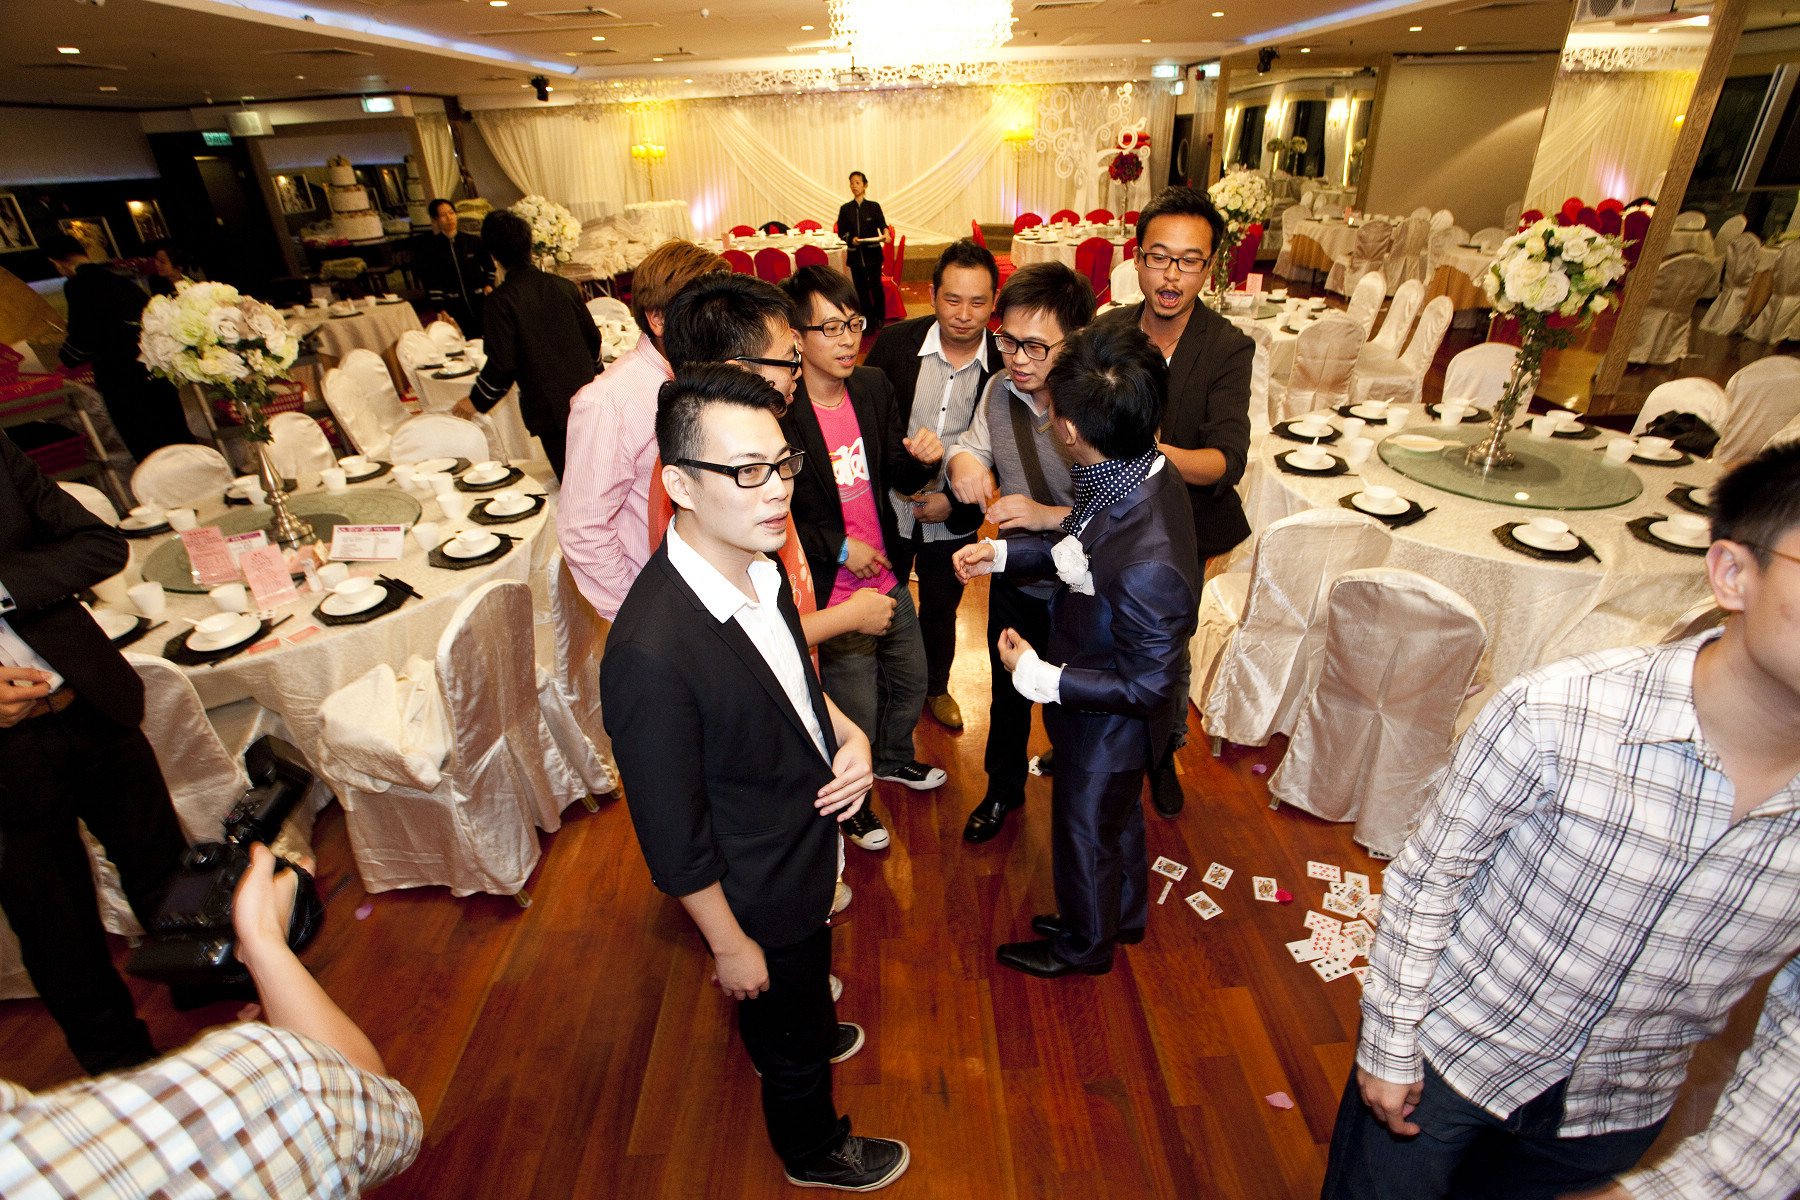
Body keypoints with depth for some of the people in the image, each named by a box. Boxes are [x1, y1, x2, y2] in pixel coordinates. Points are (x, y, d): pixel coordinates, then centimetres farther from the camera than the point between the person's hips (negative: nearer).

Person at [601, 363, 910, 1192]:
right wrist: (729, 946, -13)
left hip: (810, 836, 6)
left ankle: (808, 1029, 68)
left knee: (809, 977, 36)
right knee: (790, 1043, 25)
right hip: (757, 894, -6)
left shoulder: (755, 559, -14)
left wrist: (846, 732, -11)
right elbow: (672, 838, -26)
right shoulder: (652, 653, -39)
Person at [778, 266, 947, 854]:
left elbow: (900, 478, 4)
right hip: (832, 595, -6)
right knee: (857, 714, 11)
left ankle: (893, 760, 58)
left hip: (888, 578, 7)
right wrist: (839, 547, -19)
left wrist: (922, 457, -18)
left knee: (912, 682, 25)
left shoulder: (874, 388, -2)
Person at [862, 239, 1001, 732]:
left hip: (953, 520, 1)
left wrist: (955, 501, -13)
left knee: (941, 609, 21)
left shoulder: (1004, 365, -12)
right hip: (887, 508, 0)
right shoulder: (894, 343, -13)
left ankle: (936, 687, 48)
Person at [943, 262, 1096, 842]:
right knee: (1007, 693, 25)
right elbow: (974, 444, 10)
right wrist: (963, 458, -14)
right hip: (1015, 580, 5)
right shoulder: (999, 391, -7)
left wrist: (1051, 516, -35)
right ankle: (1004, 789, 53)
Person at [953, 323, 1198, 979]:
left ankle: (1085, 943, 52)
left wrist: (1040, 677, -24)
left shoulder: (1147, 566, -43)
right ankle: (1124, 914, 61)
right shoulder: (1144, 470, -15)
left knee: (1085, 830, 21)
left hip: (1110, 727, -8)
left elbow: (1146, 686, -29)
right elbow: (1081, 550, 3)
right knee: (1116, 815, 31)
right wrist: (1004, 552, -2)